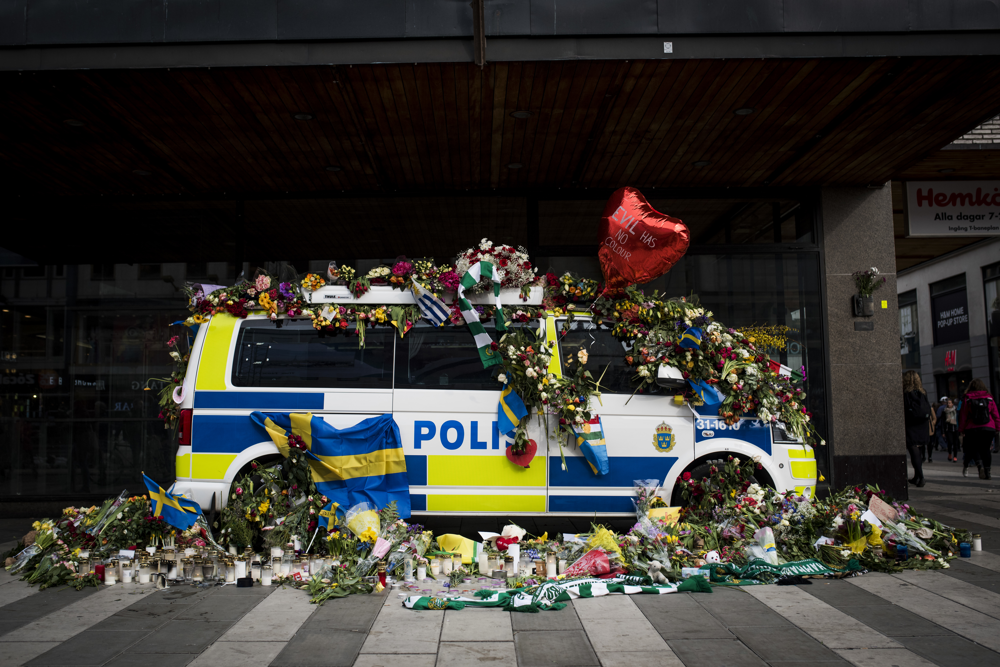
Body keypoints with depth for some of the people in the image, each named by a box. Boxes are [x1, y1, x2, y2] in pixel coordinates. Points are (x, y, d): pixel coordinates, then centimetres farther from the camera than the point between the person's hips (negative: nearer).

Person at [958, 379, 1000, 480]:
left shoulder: (967, 400, -1)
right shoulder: (989, 398, 3)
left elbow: (963, 416, 0)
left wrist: (961, 430, 7)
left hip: (972, 429, -2)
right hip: (988, 429, 2)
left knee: (974, 449, 8)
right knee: (986, 449, 10)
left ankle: (980, 465, -18)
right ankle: (987, 472, 8)